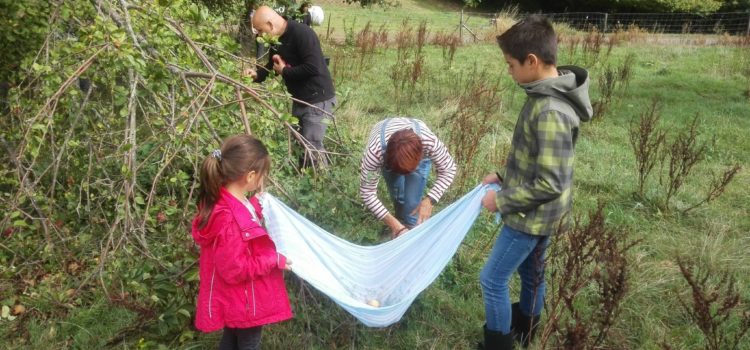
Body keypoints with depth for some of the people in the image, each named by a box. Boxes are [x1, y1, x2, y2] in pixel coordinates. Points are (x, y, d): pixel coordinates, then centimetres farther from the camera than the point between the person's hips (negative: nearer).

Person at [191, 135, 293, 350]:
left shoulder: (230, 202, -6)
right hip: (243, 300, -9)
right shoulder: (228, 218, -35)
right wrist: (274, 259, -21)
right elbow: (235, 269, -30)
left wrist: (256, 203, 4)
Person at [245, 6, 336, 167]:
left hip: (317, 99, -9)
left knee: (312, 146, -8)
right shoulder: (276, 39, 5)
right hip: (299, 99, 9)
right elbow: (272, 65, 17)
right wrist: (257, 74, -4)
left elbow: (313, 68, -30)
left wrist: (284, 71, -18)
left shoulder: (302, 33, -22)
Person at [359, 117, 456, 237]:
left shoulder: (430, 142, -44)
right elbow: (367, 193, -36)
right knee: (398, 198, -1)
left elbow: (448, 169, -25)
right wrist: (393, 223, -41)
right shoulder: (375, 151, -46)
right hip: (388, 157, 0)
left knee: (412, 203, -9)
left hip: (420, 156, 0)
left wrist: (429, 200, -38)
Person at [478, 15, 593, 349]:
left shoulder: (550, 113, -30)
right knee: (531, 272, 25)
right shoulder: (547, 96, 1)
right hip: (538, 214, 9)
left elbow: (550, 184, -28)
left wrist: (502, 200, -18)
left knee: (492, 279, 4)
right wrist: (503, 176, 9)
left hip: (532, 216, -9)